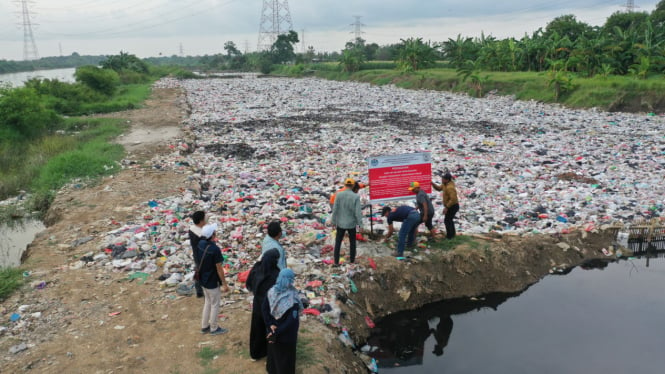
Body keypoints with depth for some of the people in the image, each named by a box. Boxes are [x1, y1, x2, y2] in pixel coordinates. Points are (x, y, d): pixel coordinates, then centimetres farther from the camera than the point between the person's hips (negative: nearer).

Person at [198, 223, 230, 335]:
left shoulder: (200, 244, -6)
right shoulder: (215, 249, -28)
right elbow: (219, 268, -21)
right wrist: (224, 283, -12)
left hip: (203, 279, 7)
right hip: (212, 282, -7)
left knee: (208, 302, 23)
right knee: (215, 305, 11)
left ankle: (204, 326, 34)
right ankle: (214, 328, 26)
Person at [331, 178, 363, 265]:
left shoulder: (339, 195, -13)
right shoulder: (356, 197, -16)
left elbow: (335, 209, -9)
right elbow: (358, 212, -16)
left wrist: (333, 221, 3)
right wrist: (360, 224, -6)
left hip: (340, 223, 1)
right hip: (351, 224, -1)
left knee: (338, 242, 15)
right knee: (352, 241, 22)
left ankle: (336, 262, 16)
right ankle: (352, 259, 33)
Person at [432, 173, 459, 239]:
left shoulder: (450, 187, -30)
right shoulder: (445, 184, 0)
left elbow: (453, 199, -32)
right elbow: (439, 188, 12)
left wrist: (446, 207, -28)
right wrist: (433, 184, -7)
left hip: (453, 206, -10)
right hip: (450, 206, 10)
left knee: (447, 220, -2)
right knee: (449, 220, 22)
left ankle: (449, 235, 10)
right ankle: (452, 234, 37)